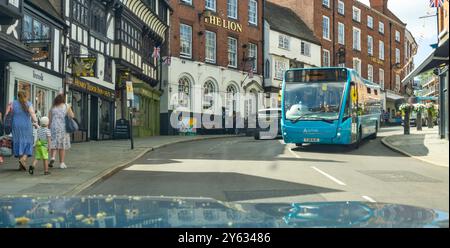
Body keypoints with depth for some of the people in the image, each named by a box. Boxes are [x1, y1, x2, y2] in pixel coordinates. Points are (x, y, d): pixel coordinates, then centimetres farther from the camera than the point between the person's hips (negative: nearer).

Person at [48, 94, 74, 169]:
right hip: (63, 128, -1)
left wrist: (49, 128, 11)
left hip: (54, 127, 1)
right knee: (62, 146, 4)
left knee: (54, 144, 10)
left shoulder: (52, 108, 6)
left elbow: (49, 119, 5)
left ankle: (53, 157, -14)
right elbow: (72, 116, 3)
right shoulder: (66, 107, 0)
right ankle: (62, 163, 6)